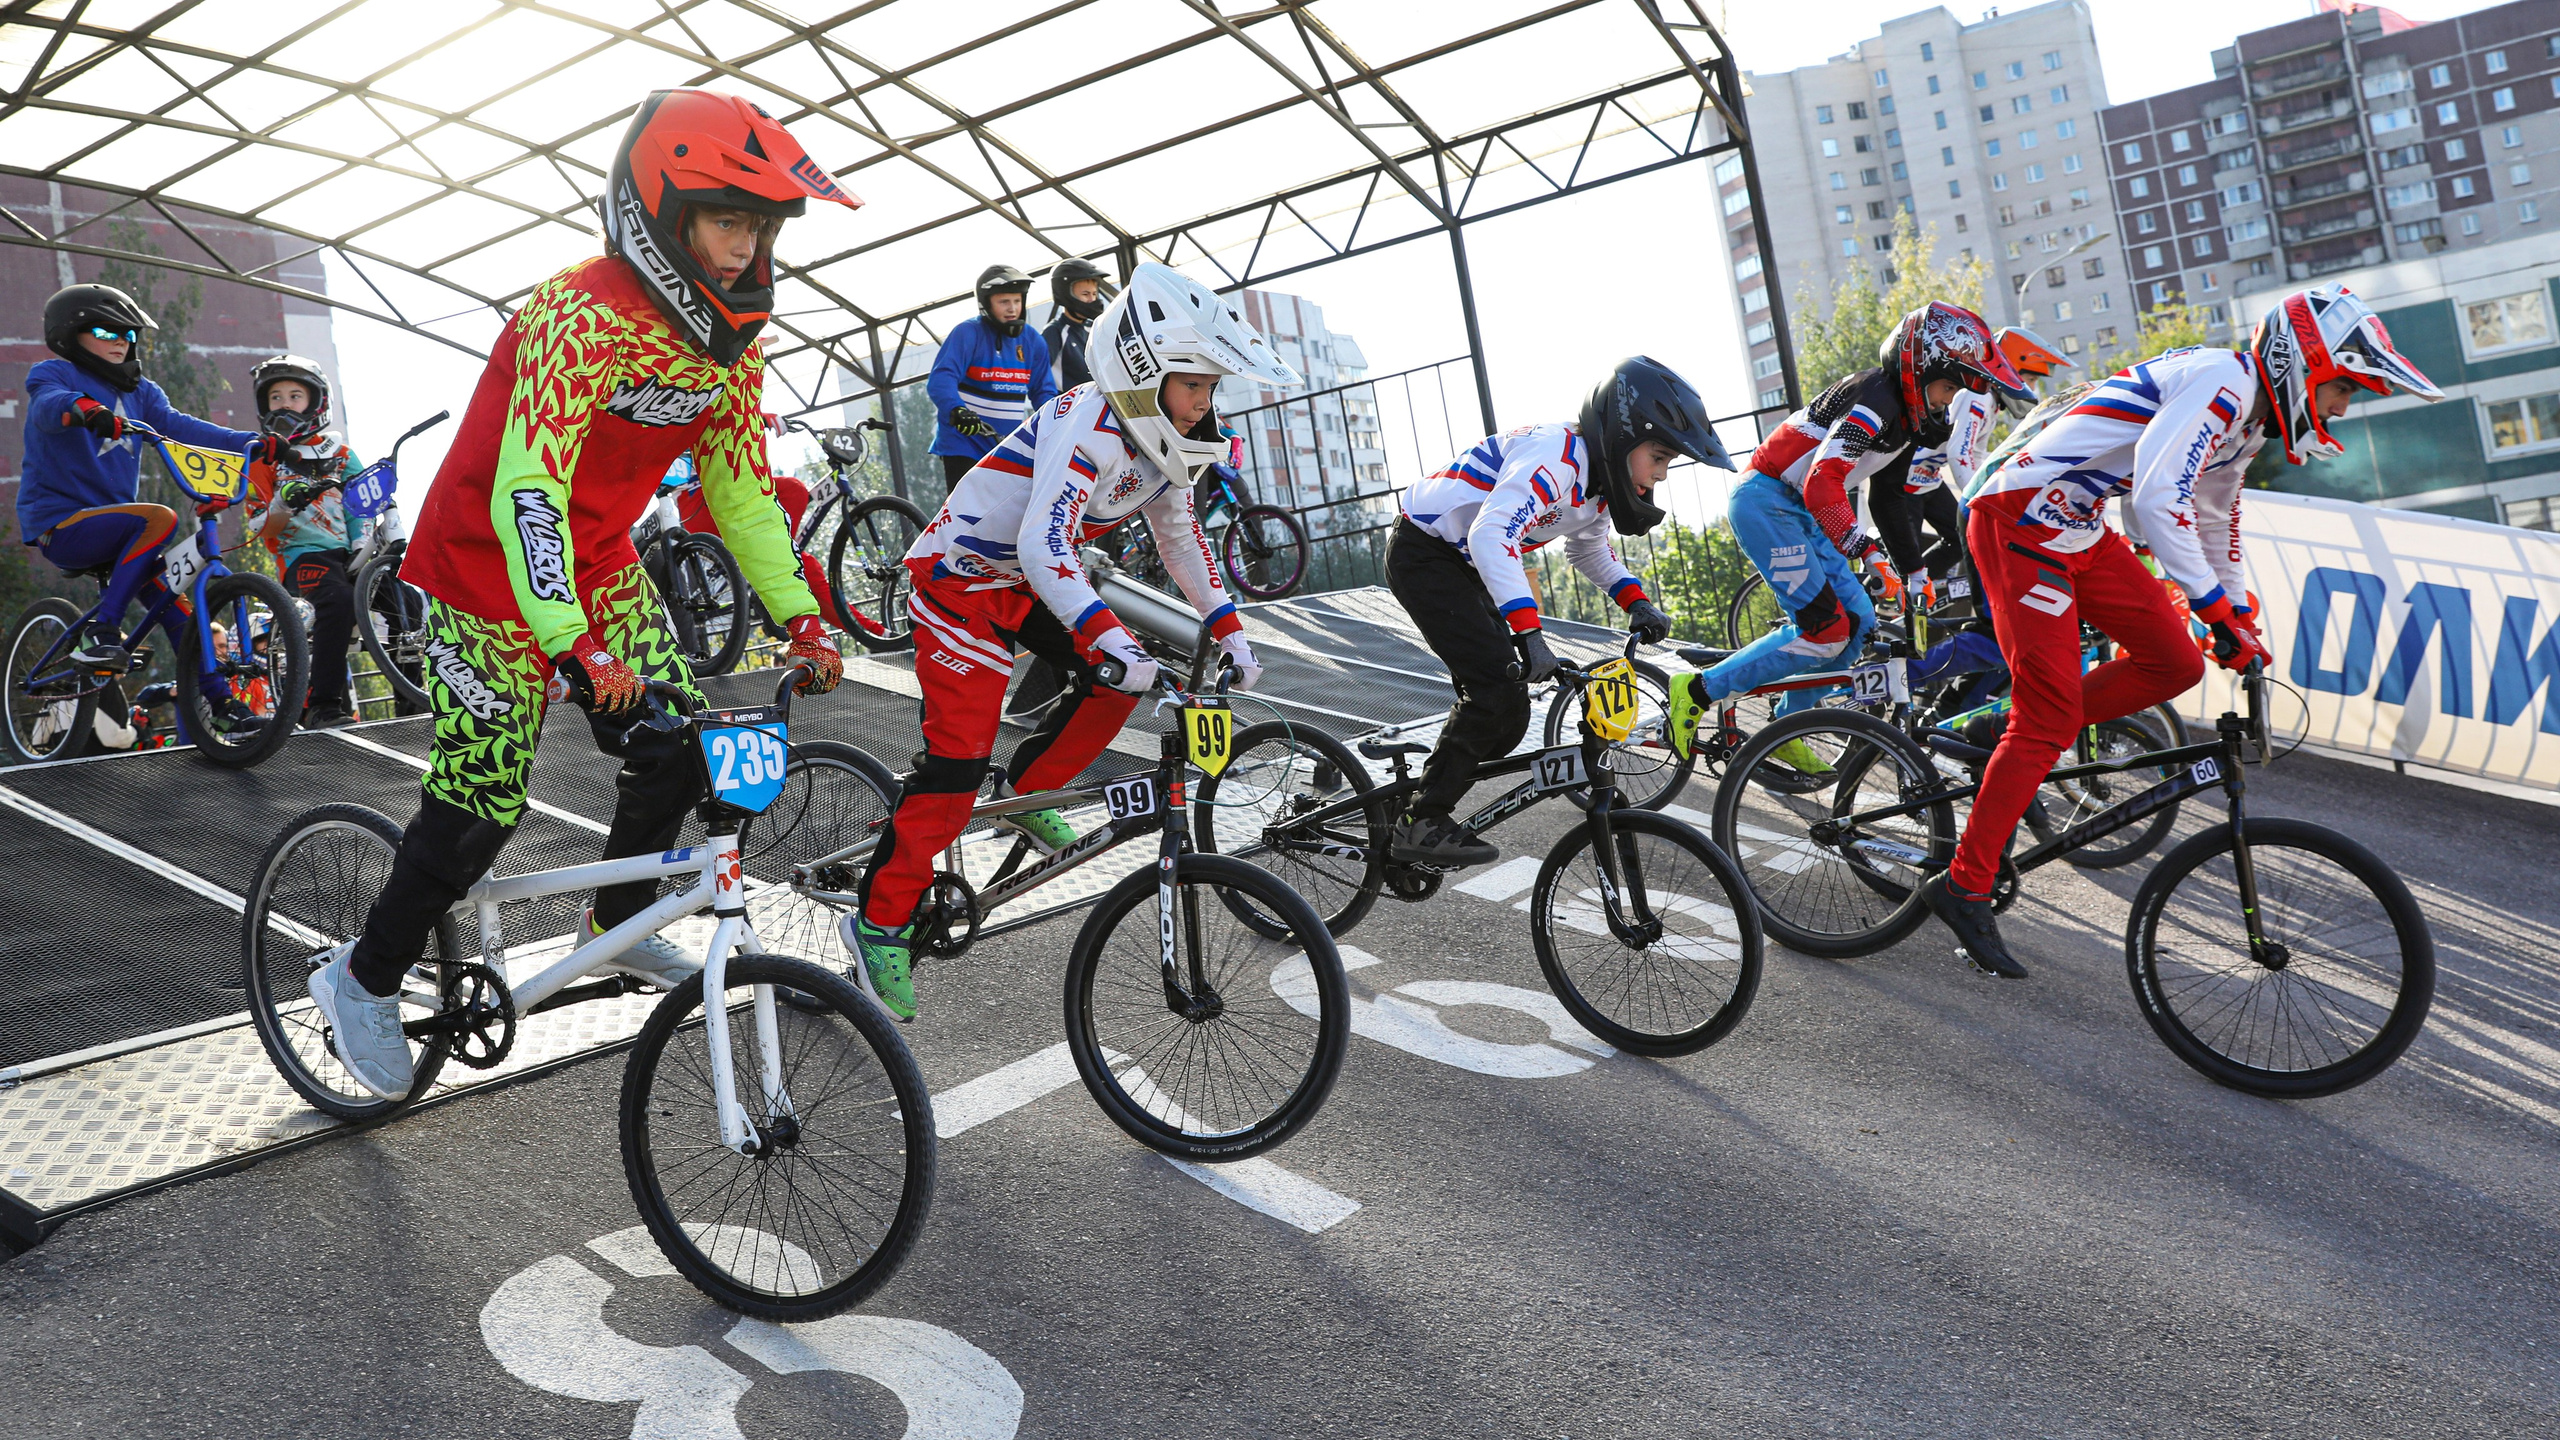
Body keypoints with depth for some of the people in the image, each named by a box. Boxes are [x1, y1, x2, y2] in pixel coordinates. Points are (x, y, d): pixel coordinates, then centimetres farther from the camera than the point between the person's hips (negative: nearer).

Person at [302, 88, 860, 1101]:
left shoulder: (729, 340, -4)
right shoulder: (583, 316, -28)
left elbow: (741, 492, 3)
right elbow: (526, 488, -35)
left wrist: (799, 617, -4)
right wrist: (571, 643, -43)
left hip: (599, 567, 7)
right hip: (492, 573, -7)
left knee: (677, 753, 1)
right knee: (482, 801, -4)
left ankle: (618, 927, 27)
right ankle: (365, 978, 20)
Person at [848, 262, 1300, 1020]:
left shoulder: (1157, 436, -2)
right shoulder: (1091, 427, -30)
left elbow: (1178, 533, 10)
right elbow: (1043, 546, -39)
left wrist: (1229, 630, 3)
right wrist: (1112, 640, -48)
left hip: (1025, 583, 9)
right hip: (960, 578, -9)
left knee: (1116, 678, 0)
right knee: (958, 762, -13)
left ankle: (1029, 794, 19)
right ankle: (881, 923, -2)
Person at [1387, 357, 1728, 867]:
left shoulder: (1599, 478, 3)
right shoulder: (1555, 458, -27)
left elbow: (1592, 552, 20)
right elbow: (1491, 536, -40)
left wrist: (1637, 602, 2)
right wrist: (1529, 633, -47)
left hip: (1461, 565, 10)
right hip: (1422, 553, -10)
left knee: (1505, 717, 7)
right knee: (1499, 688, -18)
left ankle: (1422, 803, 18)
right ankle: (1420, 825, -12)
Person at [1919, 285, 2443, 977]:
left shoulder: (2247, 417, 16)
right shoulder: (2222, 381, -16)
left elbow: (2215, 520, 29)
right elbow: (2158, 497, -29)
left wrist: (2242, 625, 33)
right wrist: (2219, 610, -29)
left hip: (2078, 531, 10)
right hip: (2022, 522, -10)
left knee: (2175, 665, 3)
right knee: (2050, 718, -11)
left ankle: (2014, 737, 14)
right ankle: (1963, 887, -5)